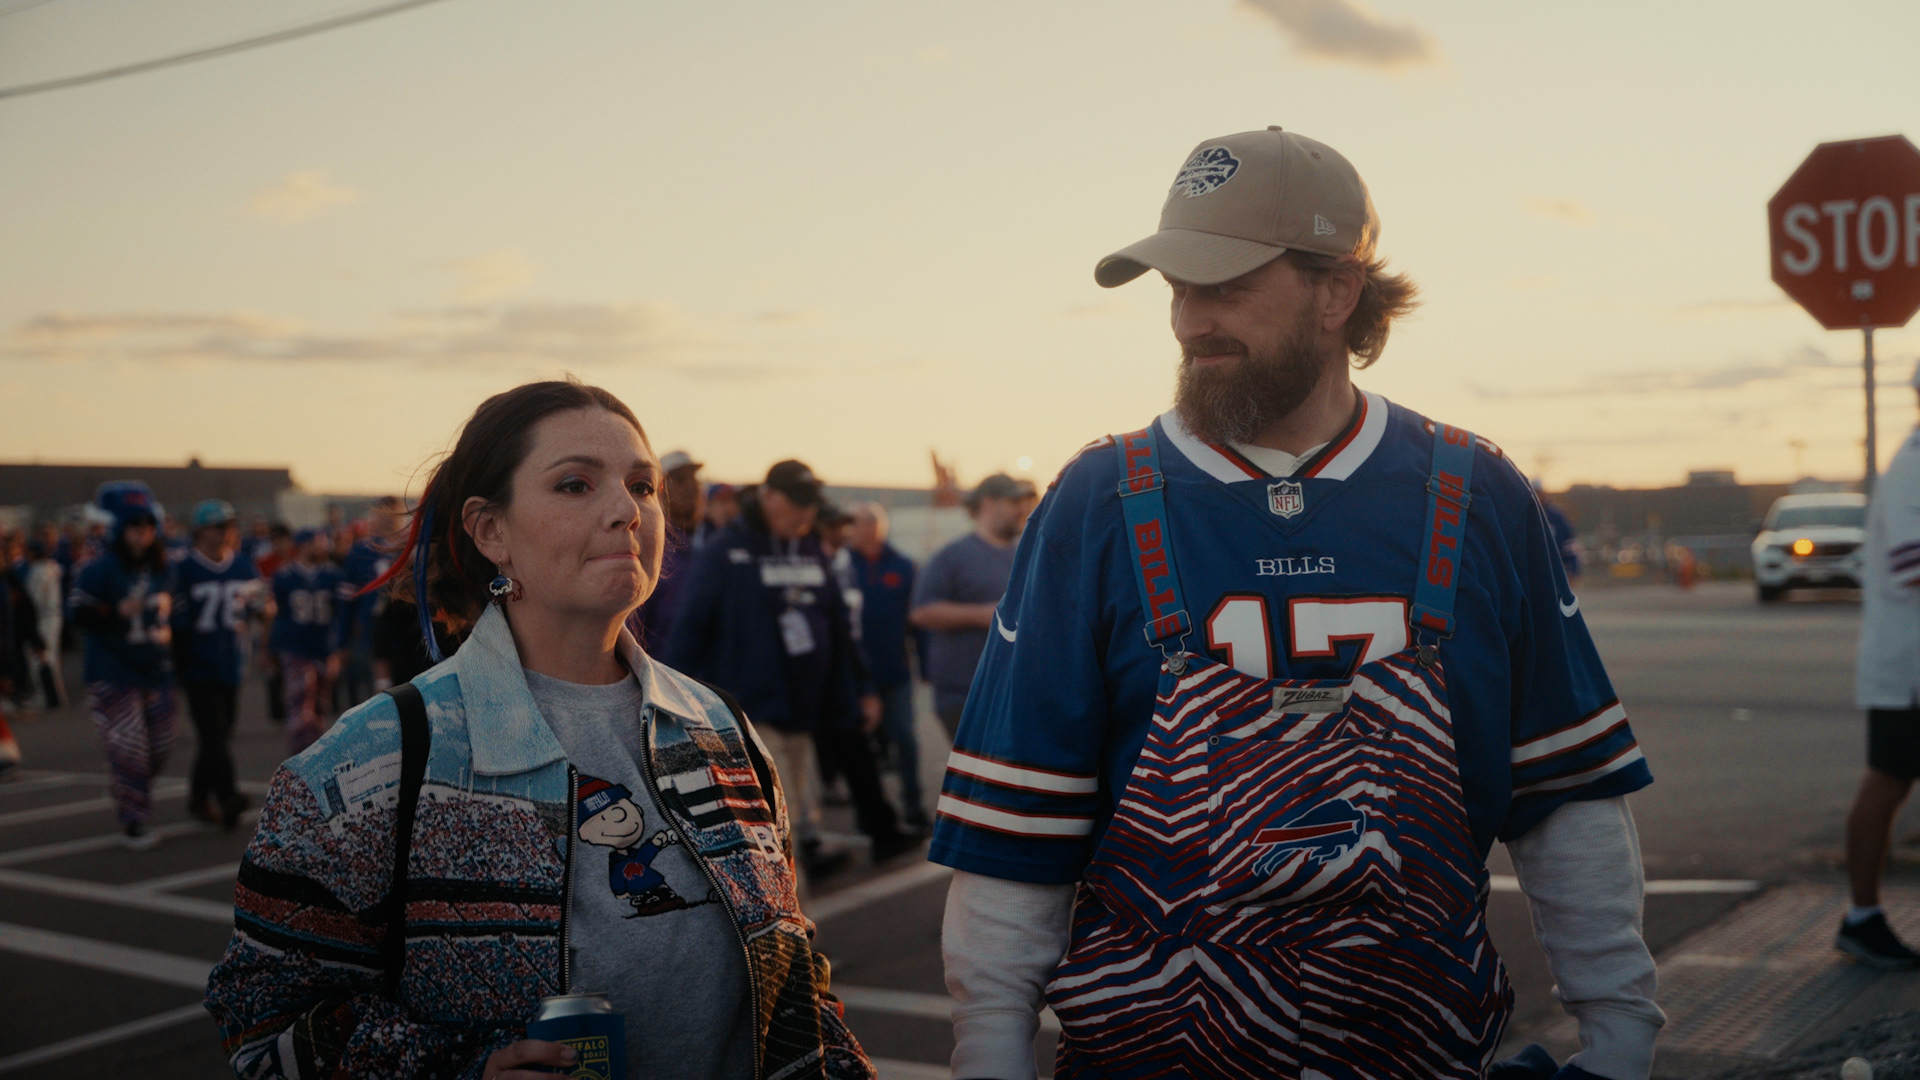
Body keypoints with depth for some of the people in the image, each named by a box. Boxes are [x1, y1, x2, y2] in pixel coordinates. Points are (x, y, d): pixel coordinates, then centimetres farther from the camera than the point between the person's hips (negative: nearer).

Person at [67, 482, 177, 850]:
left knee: (159, 746, 10)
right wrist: (117, 612, -24)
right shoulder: (100, 570, -10)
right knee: (127, 747, -8)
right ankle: (133, 823, 3)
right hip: (113, 675, -6)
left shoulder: (162, 568, 8)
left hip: (155, 671, 6)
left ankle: (127, 790, 38)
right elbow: (78, 613, -12)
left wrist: (167, 629, 8)